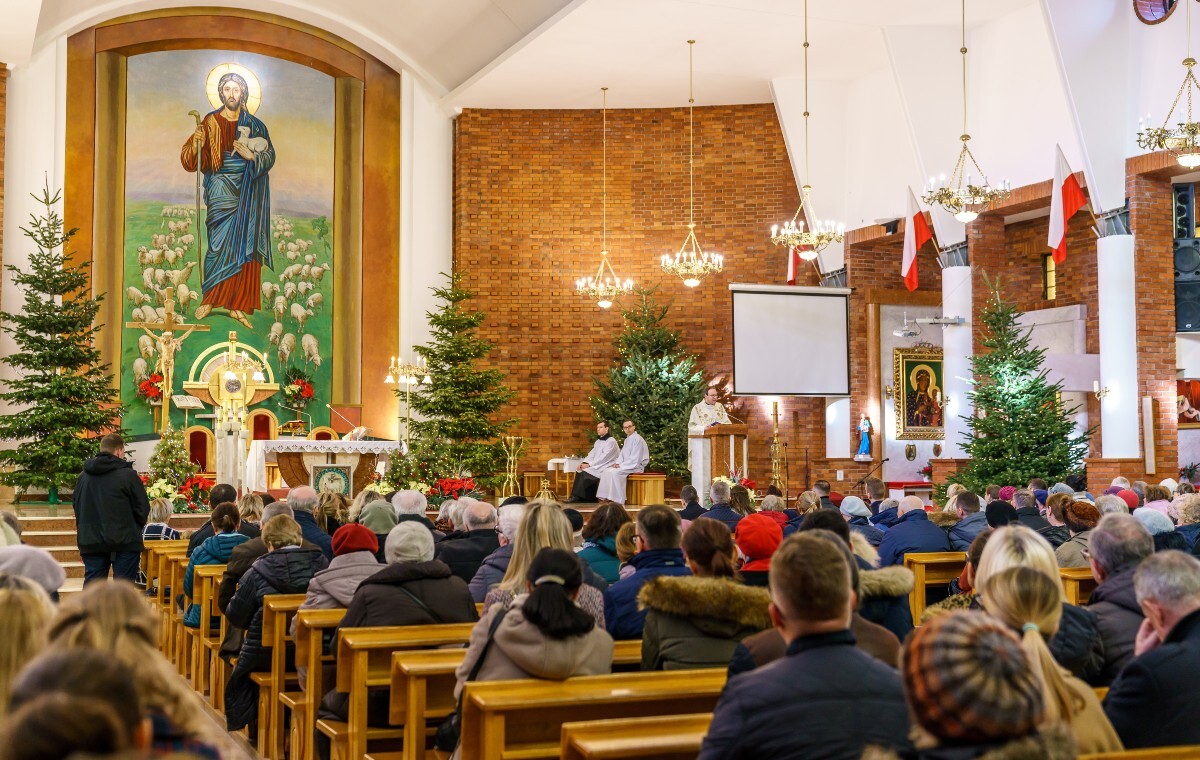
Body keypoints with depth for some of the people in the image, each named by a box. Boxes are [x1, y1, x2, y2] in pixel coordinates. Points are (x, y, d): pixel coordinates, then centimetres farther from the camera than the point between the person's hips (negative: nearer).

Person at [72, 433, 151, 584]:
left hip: (91, 542, 5)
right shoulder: (128, 475, -10)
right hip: (124, 543, -5)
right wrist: (136, 527, 10)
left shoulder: (84, 476, 7)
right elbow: (142, 508, -8)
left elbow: (76, 505, 13)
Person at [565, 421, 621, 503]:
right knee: (579, 471, -13)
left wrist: (589, 465, -21)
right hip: (597, 466, 8)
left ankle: (576, 497, -19)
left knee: (585, 472, -25)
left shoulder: (611, 441, -11)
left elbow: (603, 458, -19)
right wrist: (584, 463, -7)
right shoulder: (598, 441, 17)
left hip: (606, 468, -8)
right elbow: (591, 455, 13)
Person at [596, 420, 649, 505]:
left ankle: (618, 500, -28)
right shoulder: (627, 440, 16)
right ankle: (605, 498, -10)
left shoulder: (638, 439, -13)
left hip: (636, 466, -9)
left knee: (615, 472, -30)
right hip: (626, 465, 9)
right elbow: (622, 455, 20)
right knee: (606, 471, -5)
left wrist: (621, 465, -17)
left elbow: (634, 459, -19)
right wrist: (617, 463, -1)